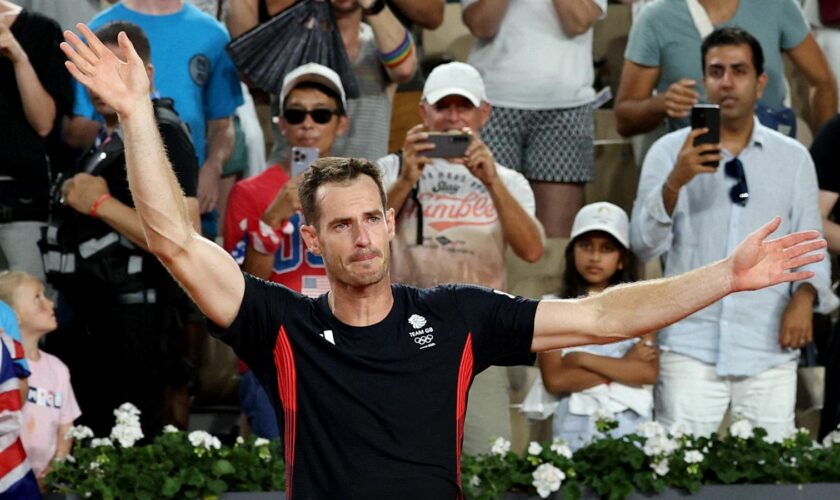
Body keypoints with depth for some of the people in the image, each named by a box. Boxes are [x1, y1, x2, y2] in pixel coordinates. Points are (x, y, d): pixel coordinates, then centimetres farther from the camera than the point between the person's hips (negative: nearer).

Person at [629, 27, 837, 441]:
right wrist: (675, 182, -18)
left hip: (770, 349, 1)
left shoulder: (793, 158, 10)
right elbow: (645, 244, -3)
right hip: (691, 345, -1)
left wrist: (804, 296, -7)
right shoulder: (670, 152, 5)